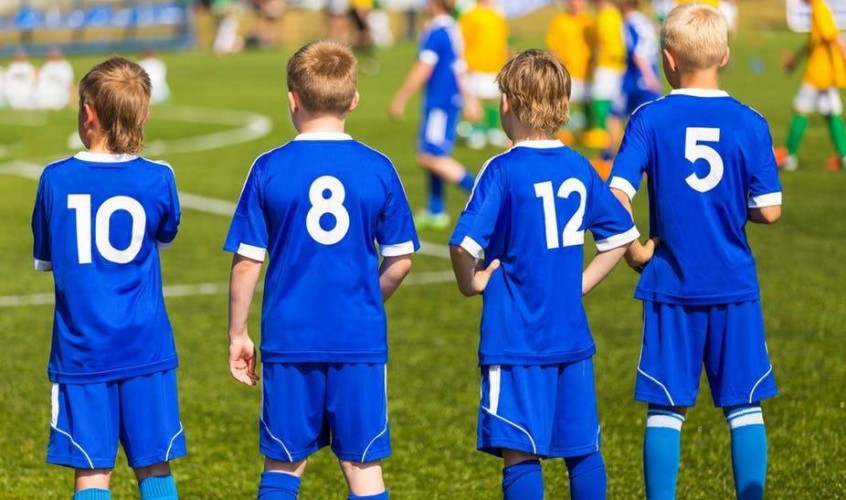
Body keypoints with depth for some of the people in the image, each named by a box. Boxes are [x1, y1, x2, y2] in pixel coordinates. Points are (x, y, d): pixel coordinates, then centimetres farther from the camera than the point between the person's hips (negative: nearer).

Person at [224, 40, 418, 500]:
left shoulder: (269, 169, -4)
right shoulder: (378, 169, -2)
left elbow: (247, 262, -2)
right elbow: (400, 260, 4)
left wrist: (237, 335, 9)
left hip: (289, 339, 0)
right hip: (361, 341, 0)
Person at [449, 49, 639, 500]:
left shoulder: (504, 170, -12)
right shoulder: (579, 167, 6)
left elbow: (464, 243, -22)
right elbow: (620, 235, 14)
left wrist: (470, 283, -4)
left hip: (515, 339, -5)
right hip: (572, 334, 6)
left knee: (520, 452, -1)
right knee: (583, 448, 13)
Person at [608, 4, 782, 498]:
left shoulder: (650, 119, -5)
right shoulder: (750, 124, -3)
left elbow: (617, 196, -14)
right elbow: (769, 210, -4)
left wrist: (634, 250, 0)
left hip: (671, 286, 0)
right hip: (735, 286, 0)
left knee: (666, 408, 7)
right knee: (745, 405, 8)